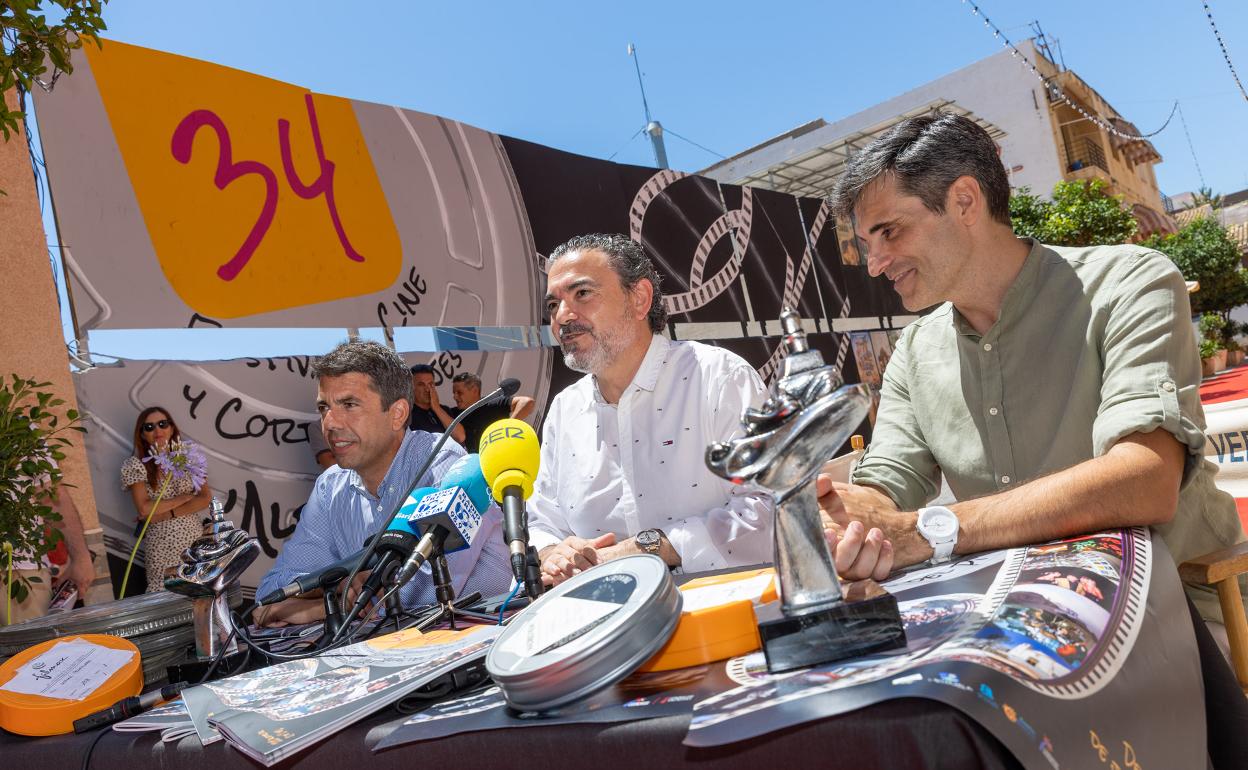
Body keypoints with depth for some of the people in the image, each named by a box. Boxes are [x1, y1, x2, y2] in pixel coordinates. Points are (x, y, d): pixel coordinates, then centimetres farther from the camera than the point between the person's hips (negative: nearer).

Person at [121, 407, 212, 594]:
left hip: (195, 538, 2)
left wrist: (167, 514, -16)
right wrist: (185, 497, -12)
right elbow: (144, 509, -18)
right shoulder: (135, 464, -8)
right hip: (162, 544, -2)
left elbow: (206, 498, -6)